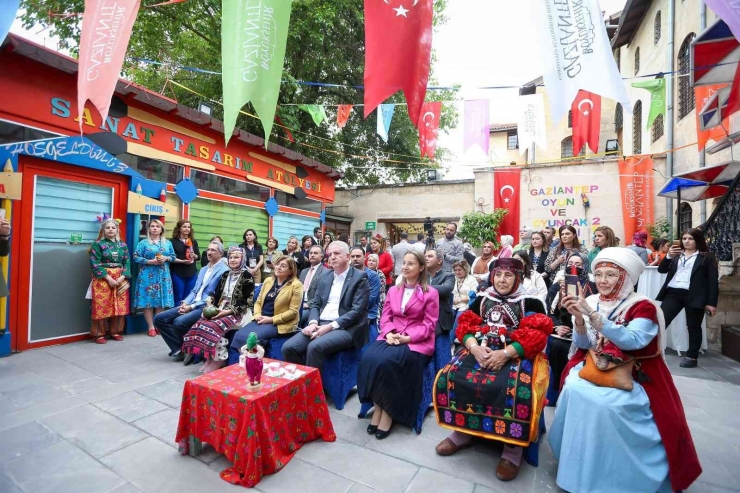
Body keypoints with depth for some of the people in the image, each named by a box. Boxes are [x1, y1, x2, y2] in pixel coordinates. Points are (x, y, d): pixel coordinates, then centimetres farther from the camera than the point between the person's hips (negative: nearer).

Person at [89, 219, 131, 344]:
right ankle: (99, 334, 10)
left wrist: (122, 277, -9)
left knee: (120, 307, 5)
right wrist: (108, 278, -15)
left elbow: (127, 263, 6)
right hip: (102, 279, -4)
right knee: (102, 307, -2)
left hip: (120, 279, 4)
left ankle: (115, 331, 18)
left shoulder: (123, 245, 9)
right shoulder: (98, 244, -2)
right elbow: (95, 263, -9)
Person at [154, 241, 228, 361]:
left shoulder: (224, 271, -10)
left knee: (179, 322, -30)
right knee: (159, 318, -1)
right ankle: (179, 348, 3)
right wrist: (185, 302, -2)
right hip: (191, 304, 9)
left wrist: (192, 306, -17)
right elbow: (194, 290, 20)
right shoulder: (203, 269, 21)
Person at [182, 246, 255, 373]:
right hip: (221, 310, 6)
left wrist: (228, 311, -18)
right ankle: (210, 357, -8)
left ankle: (219, 359, -11)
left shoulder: (247, 276, -5)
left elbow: (246, 301, -10)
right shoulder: (225, 275, 16)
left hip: (238, 313, -6)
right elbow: (217, 295, 15)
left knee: (215, 325, -28)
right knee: (201, 323, -18)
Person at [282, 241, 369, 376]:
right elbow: (315, 304, 16)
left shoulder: (359, 278, -3)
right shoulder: (325, 278, 18)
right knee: (288, 347, -14)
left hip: (345, 328, -6)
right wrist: (313, 323, -6)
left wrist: (330, 326, -18)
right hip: (320, 324, 6)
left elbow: (357, 311, -11)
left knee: (314, 347, -31)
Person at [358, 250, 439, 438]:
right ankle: (377, 406, -7)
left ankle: (388, 411, -9)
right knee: (369, 358, -26)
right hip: (391, 337, 5)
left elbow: (429, 325, -4)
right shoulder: (393, 290, 18)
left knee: (387, 362, -31)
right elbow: (385, 317, 11)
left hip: (416, 342, -4)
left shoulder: (431, 293, 3)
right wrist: (389, 333, -10)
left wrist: (408, 337, -16)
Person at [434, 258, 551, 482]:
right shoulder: (482, 299, 13)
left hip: (516, 355, -3)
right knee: (451, 377, -19)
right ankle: (462, 432, 0)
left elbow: (536, 336, -10)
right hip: (480, 351, 4)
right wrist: (474, 347, -15)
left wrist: (505, 354, -21)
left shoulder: (530, 302, 3)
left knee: (517, 389, -33)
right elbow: (465, 326, 6)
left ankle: (513, 446, -11)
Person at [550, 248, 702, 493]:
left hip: (632, 375, -3)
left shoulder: (643, 307, -9)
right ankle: (576, 463, 0)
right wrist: (578, 318, -19)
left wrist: (593, 314, -33)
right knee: (574, 390, -22)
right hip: (596, 367, 4)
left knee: (607, 403, -28)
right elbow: (582, 344, 0)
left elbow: (631, 341, -26)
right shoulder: (591, 302, 2)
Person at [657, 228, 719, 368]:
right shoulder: (676, 255, 15)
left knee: (693, 327, 7)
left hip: (694, 296, -3)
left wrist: (712, 302, -6)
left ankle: (692, 357, 17)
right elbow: (661, 270, 9)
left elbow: (713, 281, 0)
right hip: (673, 293, 3)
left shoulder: (707, 257, 4)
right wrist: (668, 256, -8)